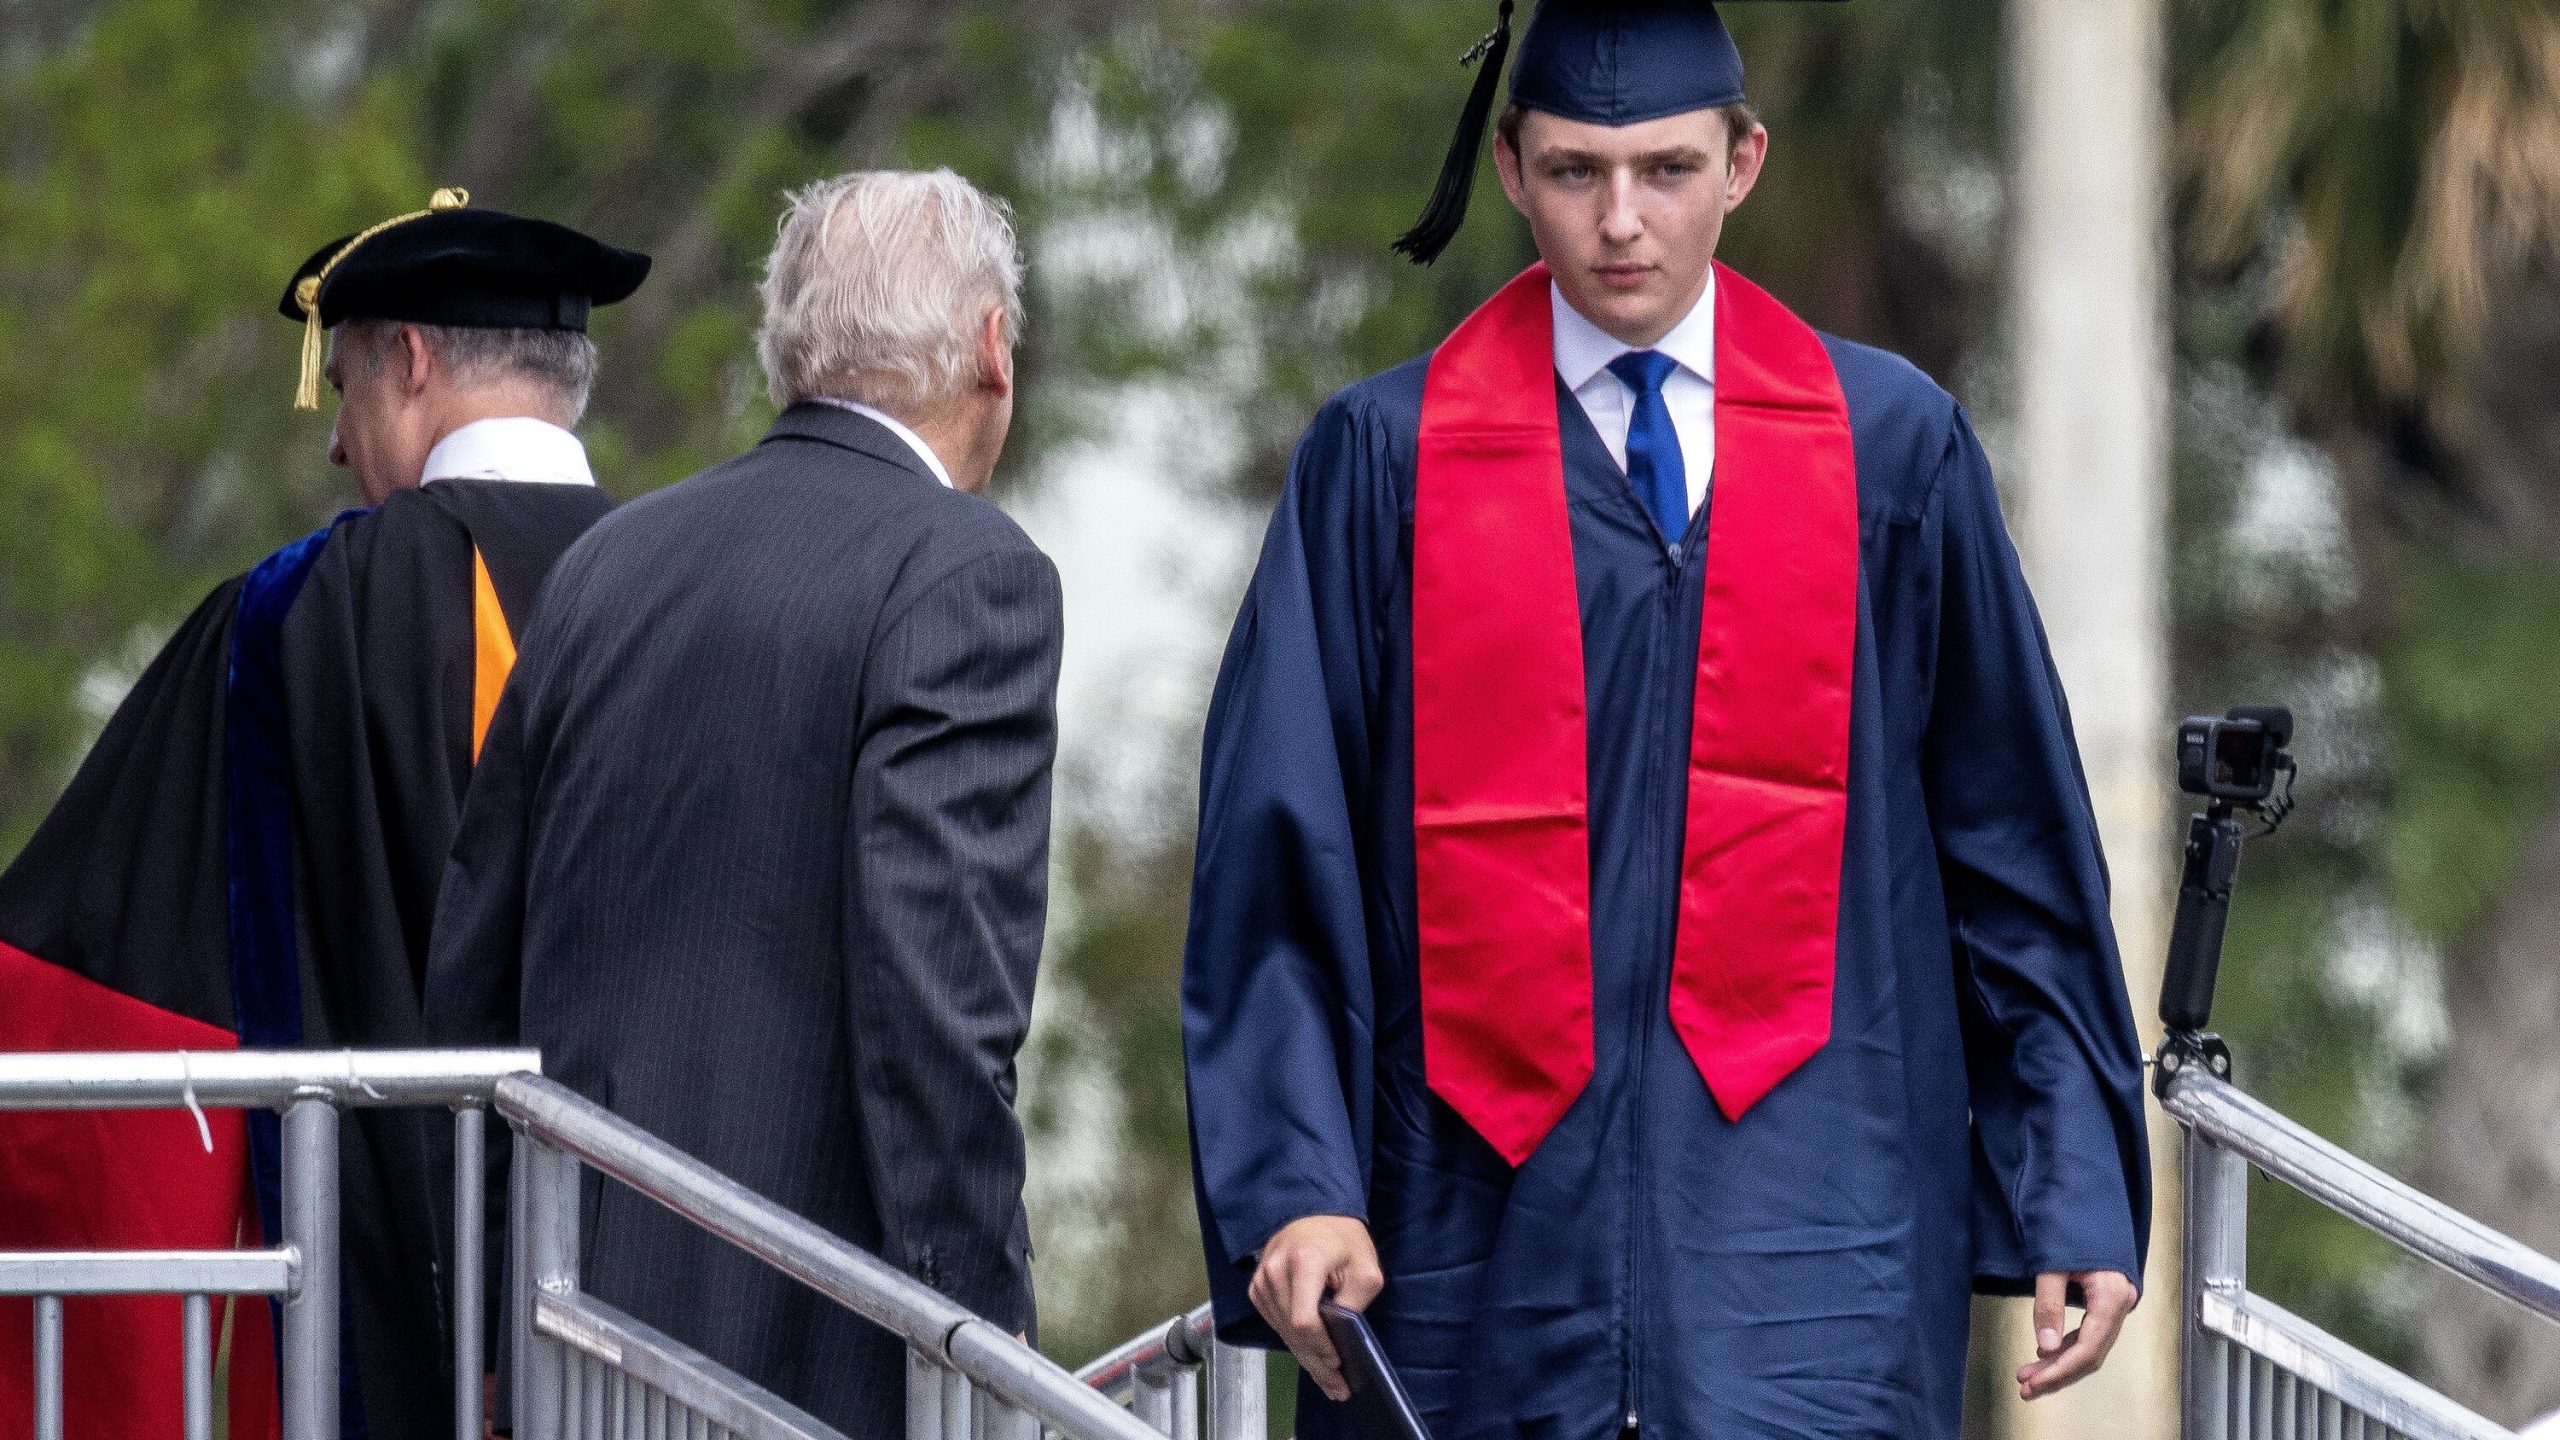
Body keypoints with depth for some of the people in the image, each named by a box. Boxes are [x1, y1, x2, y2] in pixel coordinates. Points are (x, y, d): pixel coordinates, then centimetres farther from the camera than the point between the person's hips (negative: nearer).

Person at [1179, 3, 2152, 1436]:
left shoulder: (1892, 445, 6)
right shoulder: (1387, 459, 4)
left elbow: (2015, 834, 9)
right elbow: (1281, 855, 0)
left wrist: (2078, 1196, 6)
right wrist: (1297, 1189, -12)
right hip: (1485, 1234, 1)